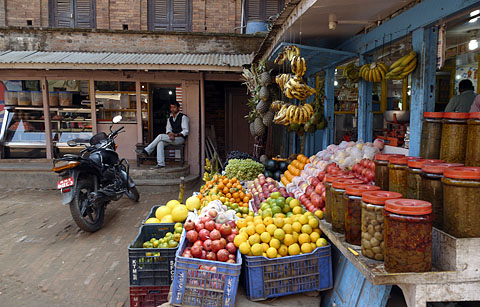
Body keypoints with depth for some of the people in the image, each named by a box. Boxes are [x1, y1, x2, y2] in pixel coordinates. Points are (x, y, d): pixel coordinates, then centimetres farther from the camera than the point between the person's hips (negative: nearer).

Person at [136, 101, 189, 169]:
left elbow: (186, 131, -9)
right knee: (160, 142, -24)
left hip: (180, 138, -6)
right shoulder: (170, 118, 19)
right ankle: (160, 164, -29)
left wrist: (177, 134, -26)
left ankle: (146, 151, -15)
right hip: (172, 138, 7)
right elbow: (168, 128, 13)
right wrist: (170, 133, -12)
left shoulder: (183, 117, -4)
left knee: (160, 136, -23)